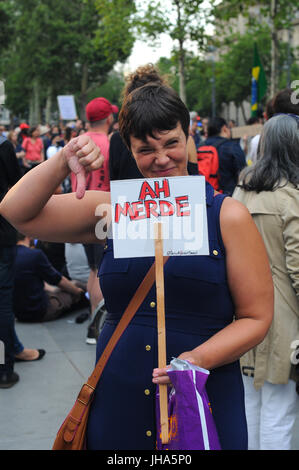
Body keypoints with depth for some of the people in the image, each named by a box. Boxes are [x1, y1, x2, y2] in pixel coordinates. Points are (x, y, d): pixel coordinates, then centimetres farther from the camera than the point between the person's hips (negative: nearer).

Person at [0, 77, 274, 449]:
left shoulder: (228, 216, -3)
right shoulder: (113, 211, 4)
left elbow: (256, 317, -3)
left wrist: (200, 358, -19)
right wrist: (64, 162, -13)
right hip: (117, 403, 3)